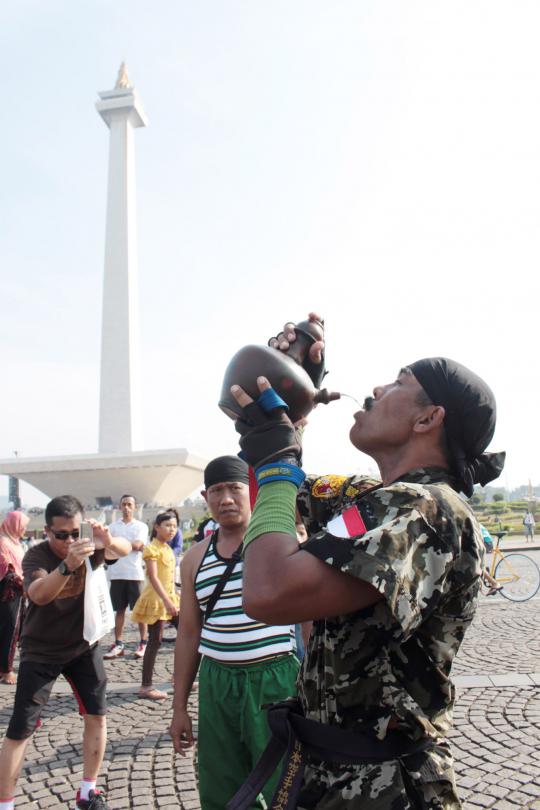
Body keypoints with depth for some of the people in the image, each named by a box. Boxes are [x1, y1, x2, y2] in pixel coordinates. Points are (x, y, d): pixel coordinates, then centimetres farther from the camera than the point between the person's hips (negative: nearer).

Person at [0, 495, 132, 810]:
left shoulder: (88, 546, -12)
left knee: (97, 715, 3)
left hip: (84, 646, 3)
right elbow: (38, 595, -39)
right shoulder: (36, 556, -21)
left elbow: (125, 549, -28)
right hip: (40, 652, -3)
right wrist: (67, 565, -58)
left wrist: (108, 541, -51)